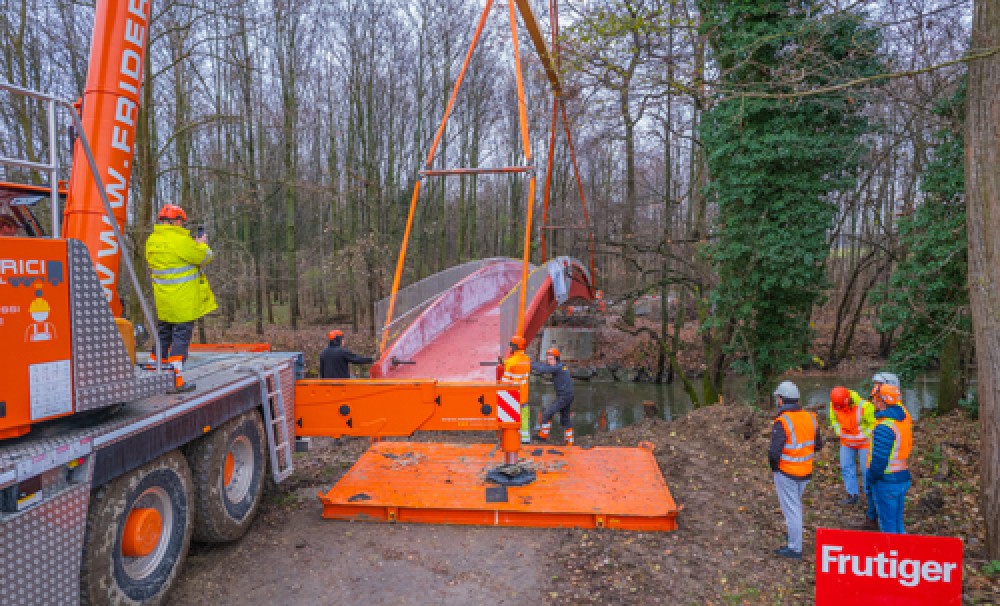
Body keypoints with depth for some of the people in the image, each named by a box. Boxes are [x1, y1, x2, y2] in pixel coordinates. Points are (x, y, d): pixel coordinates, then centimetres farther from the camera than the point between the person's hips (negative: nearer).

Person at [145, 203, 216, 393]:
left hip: (163, 302, 8)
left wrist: (193, 244, 18)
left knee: (162, 335, 19)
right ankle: (175, 380, -2)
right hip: (183, 302, -8)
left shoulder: (152, 241, 8)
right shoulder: (180, 240, -18)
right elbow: (204, 257, -10)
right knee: (181, 336, -2)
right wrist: (201, 244, 11)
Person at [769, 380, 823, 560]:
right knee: (796, 506, 23)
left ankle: (795, 549, 16)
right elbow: (818, 445, 10)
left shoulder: (782, 422, -23)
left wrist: (774, 466, -7)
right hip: (806, 472, 7)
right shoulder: (810, 418, -1)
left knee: (791, 509, 5)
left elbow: (774, 452, -26)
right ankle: (795, 542, 36)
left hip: (786, 473, -7)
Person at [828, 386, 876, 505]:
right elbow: (834, 419, 4)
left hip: (864, 441, -4)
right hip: (847, 442, 5)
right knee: (846, 467, 8)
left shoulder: (864, 407, -31)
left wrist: (864, 437, -14)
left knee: (866, 469, 2)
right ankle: (852, 495, 21)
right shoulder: (834, 405, -16)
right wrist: (839, 434, -3)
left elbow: (874, 423, -17)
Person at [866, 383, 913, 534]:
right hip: (903, 478, 8)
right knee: (898, 523, 21)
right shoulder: (904, 418, 0)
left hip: (887, 482, -8)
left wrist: (871, 479, -9)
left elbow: (879, 460, -24)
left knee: (888, 526, 5)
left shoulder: (884, 427, -24)